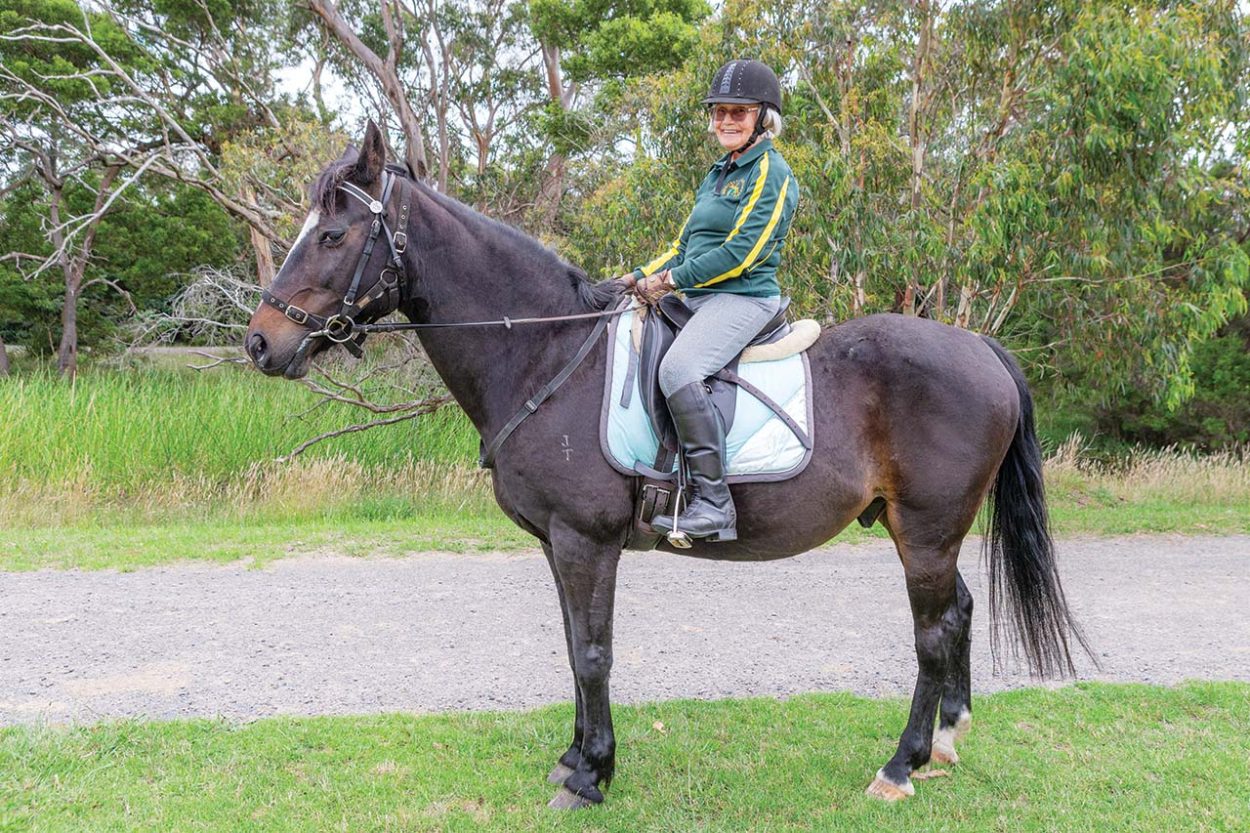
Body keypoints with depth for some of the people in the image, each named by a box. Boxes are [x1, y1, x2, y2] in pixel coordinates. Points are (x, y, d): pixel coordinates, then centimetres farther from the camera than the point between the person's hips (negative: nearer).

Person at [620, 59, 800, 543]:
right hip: (698, 300, 10)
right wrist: (641, 277, 10)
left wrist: (669, 281, -15)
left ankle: (714, 504, -32)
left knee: (678, 368, -34)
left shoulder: (771, 173, -6)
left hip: (744, 298, -10)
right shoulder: (717, 174, 21)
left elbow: (740, 254, -16)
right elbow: (685, 245, 25)